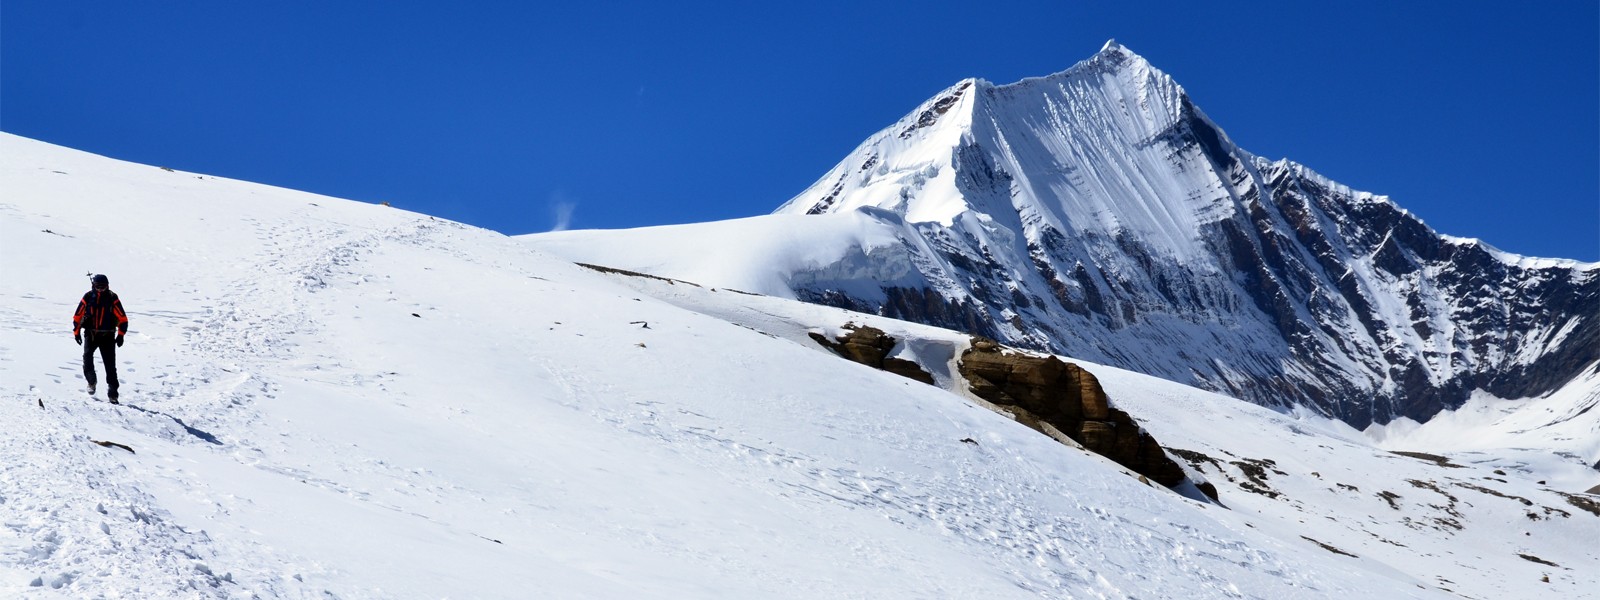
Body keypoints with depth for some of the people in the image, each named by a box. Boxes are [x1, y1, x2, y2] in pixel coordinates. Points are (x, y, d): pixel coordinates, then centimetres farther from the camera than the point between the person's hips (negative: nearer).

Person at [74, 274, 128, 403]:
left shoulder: (112, 298, -2)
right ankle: (91, 382, 3)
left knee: (110, 365, -4)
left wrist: (120, 334, -7)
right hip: (90, 334, 1)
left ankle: (112, 394, 0)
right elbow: (77, 316, 7)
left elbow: (122, 318, -1)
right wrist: (76, 332, 4)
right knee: (87, 357, -20)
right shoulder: (88, 297, 1)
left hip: (107, 336, -1)